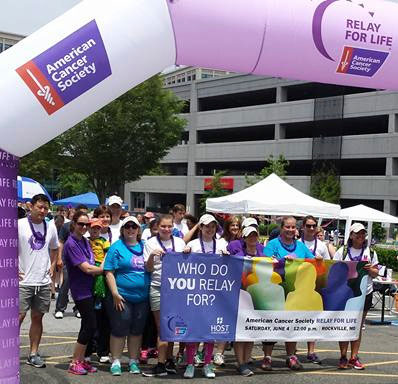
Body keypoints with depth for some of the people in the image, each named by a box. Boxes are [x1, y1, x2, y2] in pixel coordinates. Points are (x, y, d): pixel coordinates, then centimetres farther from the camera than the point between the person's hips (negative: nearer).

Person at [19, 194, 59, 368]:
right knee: (19, 316, -6)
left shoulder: (50, 226, 8)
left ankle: (33, 354, 20)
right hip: (23, 281, -4)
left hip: (44, 281, 5)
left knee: (37, 317, 10)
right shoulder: (19, 225, -7)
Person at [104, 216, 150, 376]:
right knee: (119, 330, 2)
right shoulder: (117, 247, -3)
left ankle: (133, 361, 24)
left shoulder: (144, 246, 9)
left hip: (142, 297, 4)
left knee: (137, 330, 12)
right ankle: (116, 362, 15)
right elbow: (109, 272, -8)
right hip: (122, 297, -4)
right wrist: (115, 294, -14)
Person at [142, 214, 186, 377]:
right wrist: (152, 255, -19)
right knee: (162, 328, -1)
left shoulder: (179, 242, 11)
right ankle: (161, 364, 5)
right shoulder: (151, 243, 3)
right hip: (158, 288, -2)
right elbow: (148, 269, 0)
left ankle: (169, 361, 16)